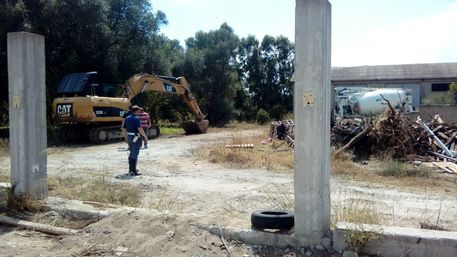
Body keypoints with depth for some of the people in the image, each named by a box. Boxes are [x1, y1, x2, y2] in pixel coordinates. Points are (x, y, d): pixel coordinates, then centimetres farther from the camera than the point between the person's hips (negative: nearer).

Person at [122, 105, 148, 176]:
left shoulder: (127, 118, 10)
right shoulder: (136, 118, -14)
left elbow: (123, 129, 14)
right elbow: (140, 129, -24)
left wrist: (126, 138, 23)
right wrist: (145, 136, -13)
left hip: (129, 137, 8)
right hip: (136, 138, -8)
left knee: (131, 153, 19)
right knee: (135, 154, -5)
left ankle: (131, 169, 27)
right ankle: (133, 171, -4)